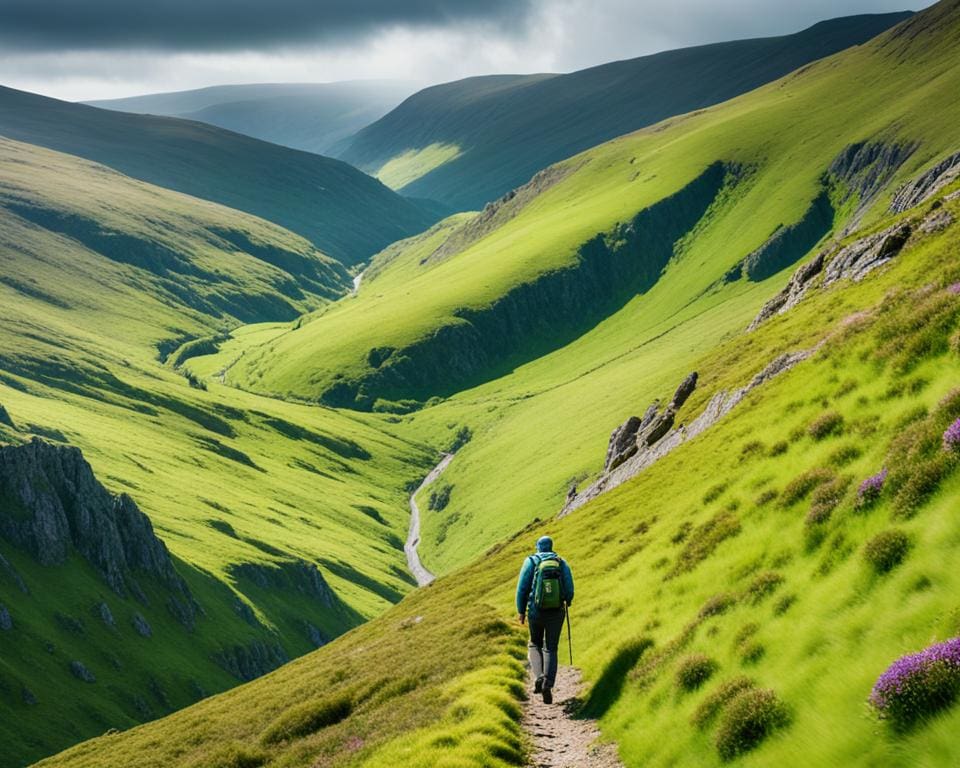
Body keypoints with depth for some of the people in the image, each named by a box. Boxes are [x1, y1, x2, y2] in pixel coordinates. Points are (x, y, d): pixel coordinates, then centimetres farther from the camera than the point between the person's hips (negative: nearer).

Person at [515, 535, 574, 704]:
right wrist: (567, 601, 23)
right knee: (550, 649, 9)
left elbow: (522, 587, -3)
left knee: (535, 645, 22)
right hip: (556, 613, 1)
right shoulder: (562, 563, 4)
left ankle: (539, 676, -1)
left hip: (536, 612, -1)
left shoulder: (531, 561, 1)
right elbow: (569, 590, 1)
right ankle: (548, 684, -9)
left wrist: (520, 611, 7)